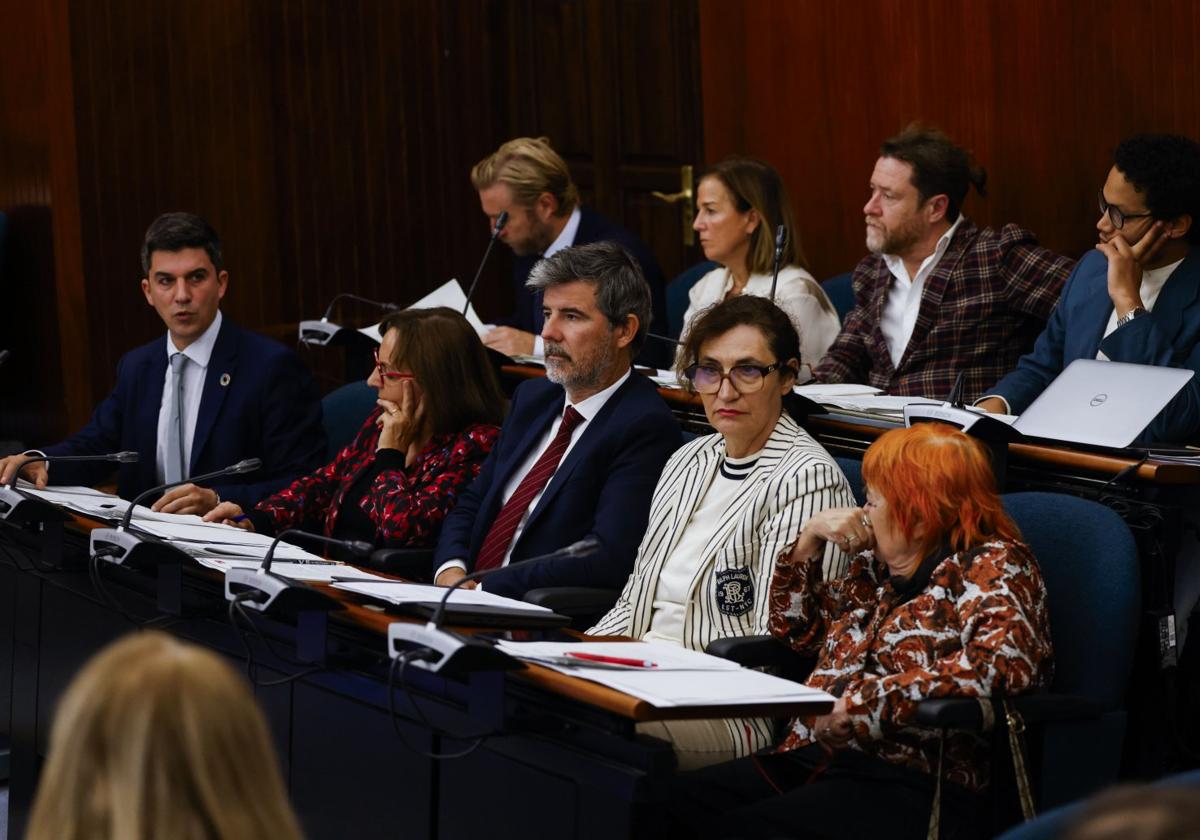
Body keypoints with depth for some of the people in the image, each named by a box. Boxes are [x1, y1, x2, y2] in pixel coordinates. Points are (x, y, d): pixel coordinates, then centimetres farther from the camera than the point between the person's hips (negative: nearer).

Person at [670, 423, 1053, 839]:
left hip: (910, 785, -8)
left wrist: (869, 701, -26)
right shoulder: (880, 566, 21)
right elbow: (797, 628, 34)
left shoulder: (992, 566, -2)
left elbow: (1004, 662, -23)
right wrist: (810, 536, 17)